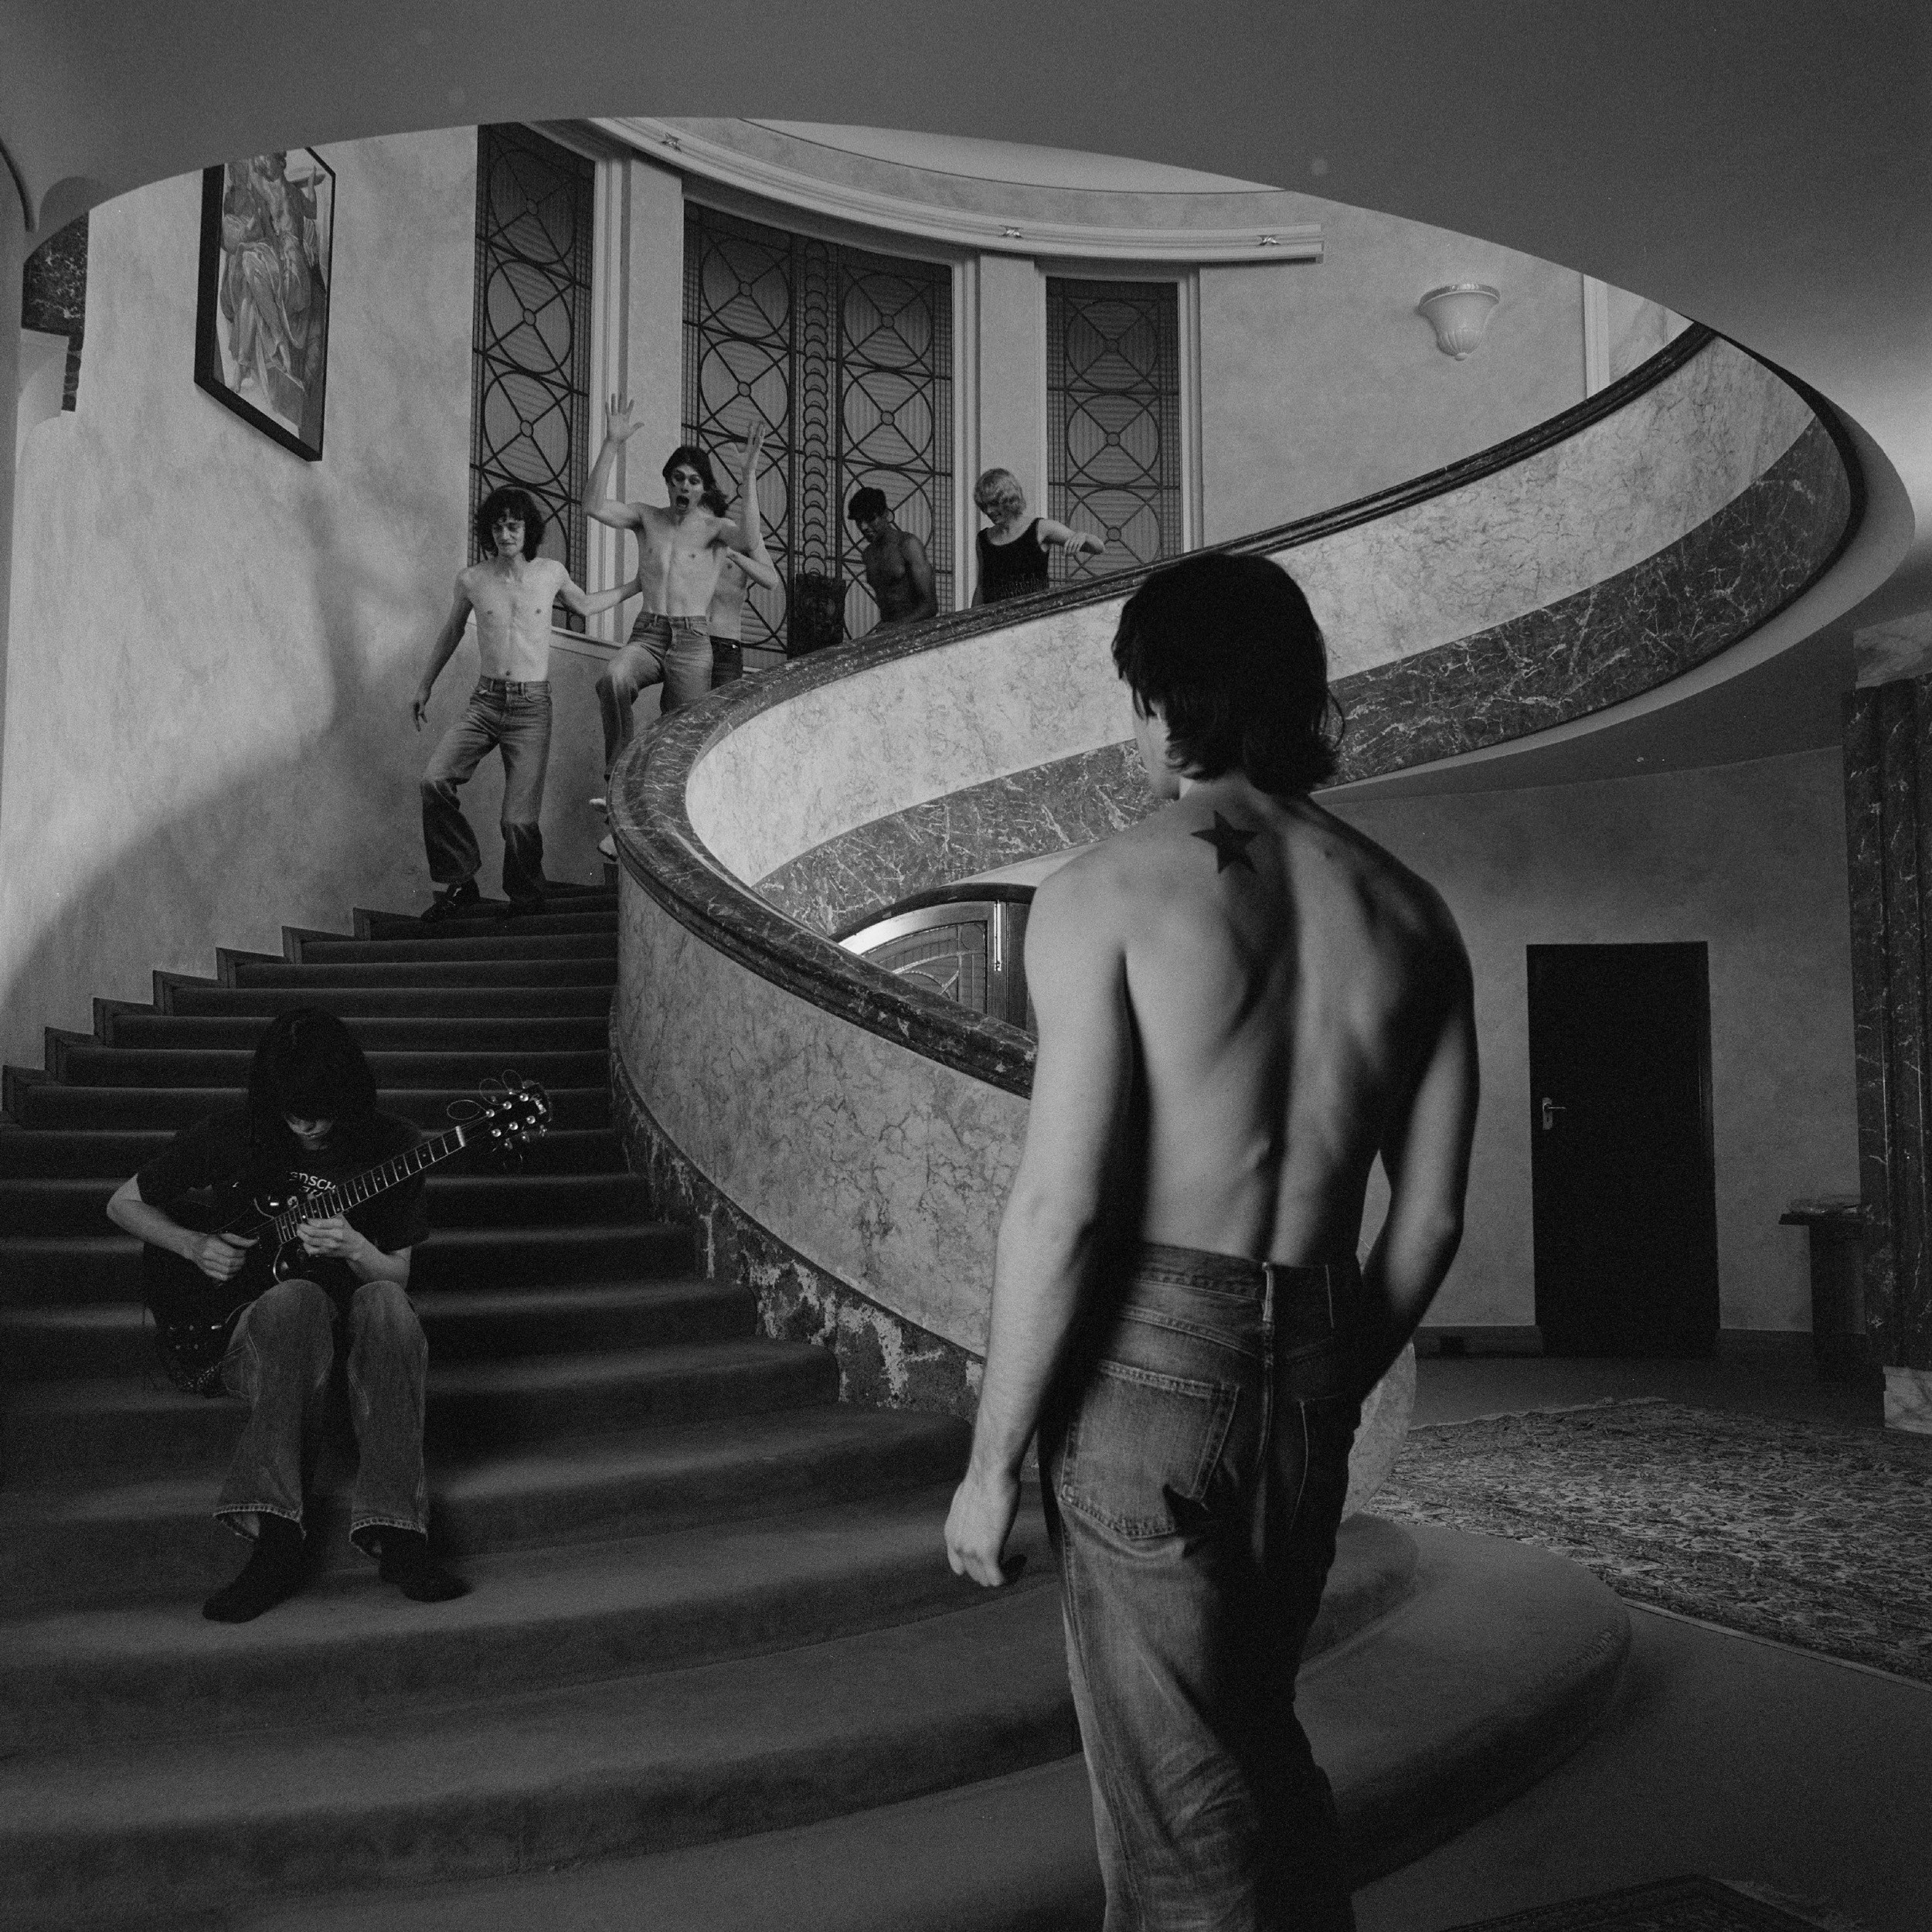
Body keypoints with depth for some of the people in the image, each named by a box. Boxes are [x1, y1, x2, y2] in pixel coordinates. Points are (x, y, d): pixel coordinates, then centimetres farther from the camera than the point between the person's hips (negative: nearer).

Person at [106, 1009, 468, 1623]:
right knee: (298, 1297, -38)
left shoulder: (390, 1146, -5)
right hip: (263, 1317, -1)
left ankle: (395, 1532, -43)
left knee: (384, 1302, -36)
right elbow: (124, 1204, 8)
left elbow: (396, 1277, -2)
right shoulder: (234, 1136, -5)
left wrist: (354, 1248, -25)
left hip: (354, 1314, 1)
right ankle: (274, 1534, -46)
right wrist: (195, 1246, -10)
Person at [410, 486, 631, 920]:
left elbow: (584, 605, 25)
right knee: (434, 781, -22)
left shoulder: (551, 572, 3)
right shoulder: (471, 580, 3)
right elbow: (451, 631, 21)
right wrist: (424, 685, 28)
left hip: (532, 708, -1)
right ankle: (459, 884, -6)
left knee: (519, 820, -12)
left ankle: (526, 900, 13)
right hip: (484, 701, 1)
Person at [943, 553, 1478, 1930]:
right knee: (1257, 1736, 26)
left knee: (1183, 1808, 9)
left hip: (1148, 1365, -5)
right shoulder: (1408, 912, 6)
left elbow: (1062, 1204, -15)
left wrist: (993, 1460, -6)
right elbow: (1432, 1216, 9)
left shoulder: (1111, 892, -10)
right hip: (1307, 1378, 5)